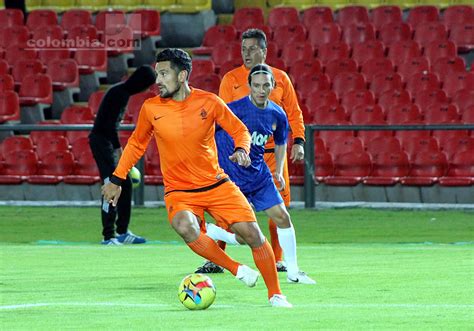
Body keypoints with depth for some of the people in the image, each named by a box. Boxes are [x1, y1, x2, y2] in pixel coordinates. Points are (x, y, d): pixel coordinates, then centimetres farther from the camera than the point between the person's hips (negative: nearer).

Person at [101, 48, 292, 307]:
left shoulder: (209, 102, -7)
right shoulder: (151, 108, -4)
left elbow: (239, 130, 5)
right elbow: (137, 143, 12)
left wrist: (241, 150, -16)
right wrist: (116, 179, 12)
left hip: (216, 184, 1)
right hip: (179, 192, -1)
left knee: (252, 233, -9)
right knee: (185, 227, -34)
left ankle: (275, 294, 10)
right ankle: (236, 269, -16)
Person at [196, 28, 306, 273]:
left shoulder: (280, 78, 8)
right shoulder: (231, 79, 3)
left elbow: (293, 113, 13)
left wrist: (298, 141, 0)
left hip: (273, 152, 2)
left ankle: (277, 260, 14)